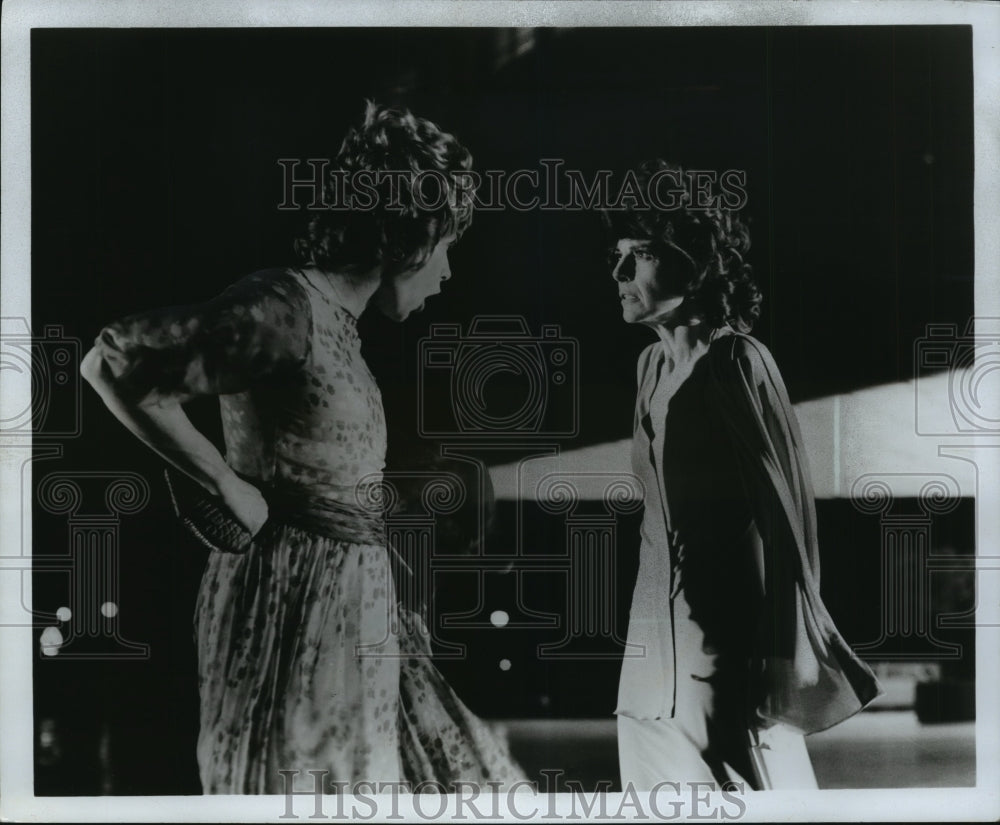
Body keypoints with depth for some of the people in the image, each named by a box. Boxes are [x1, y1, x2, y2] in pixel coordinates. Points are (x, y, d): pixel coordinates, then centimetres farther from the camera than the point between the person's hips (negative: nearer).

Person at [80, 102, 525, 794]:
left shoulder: (333, 317, 10)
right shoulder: (285, 312, -18)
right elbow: (112, 363, -22)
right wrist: (228, 485, -18)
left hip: (349, 614, 10)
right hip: (298, 612, -10)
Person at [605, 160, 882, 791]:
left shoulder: (738, 363, -12)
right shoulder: (652, 364, 10)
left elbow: (785, 516, -14)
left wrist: (783, 662, -16)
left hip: (731, 644, -7)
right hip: (660, 647, 7)